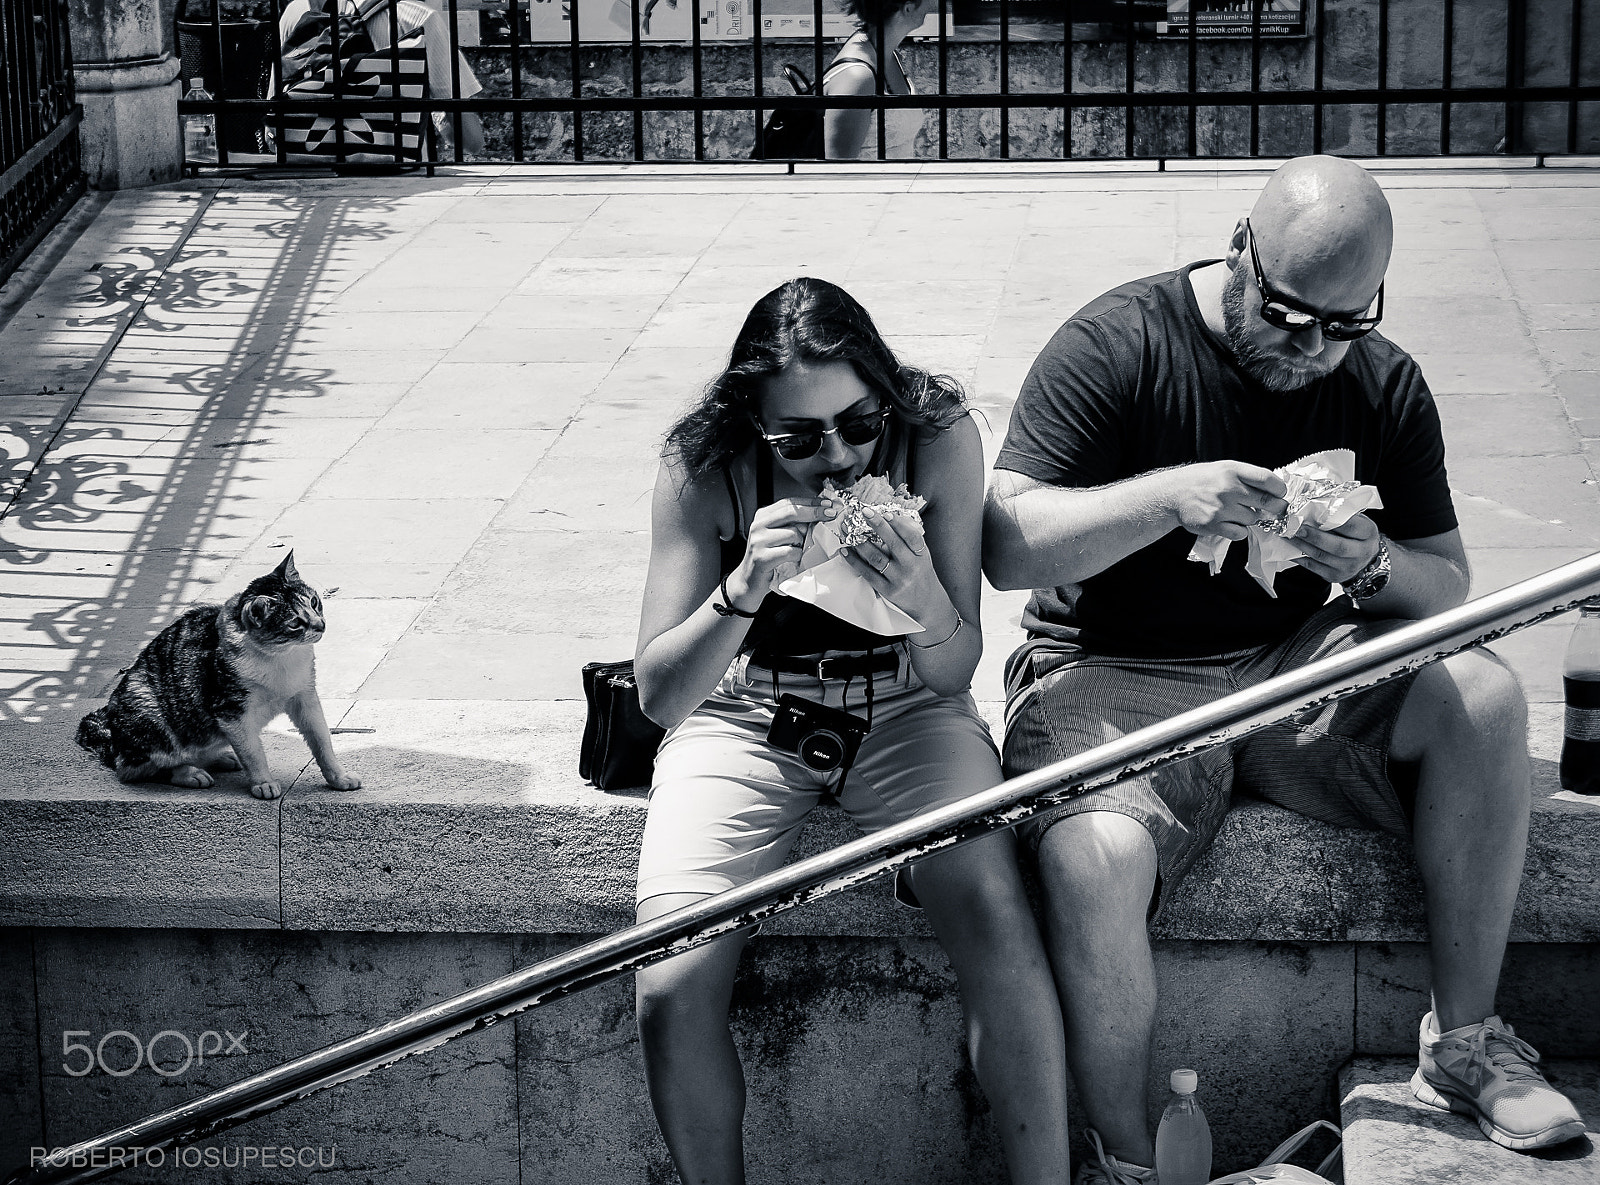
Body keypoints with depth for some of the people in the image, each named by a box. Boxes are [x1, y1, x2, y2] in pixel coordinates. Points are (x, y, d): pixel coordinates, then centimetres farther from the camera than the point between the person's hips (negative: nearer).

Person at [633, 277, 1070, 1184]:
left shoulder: (939, 438, -16)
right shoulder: (703, 471, -17)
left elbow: (953, 676, -11)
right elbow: (660, 696, -17)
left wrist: (925, 600, -34)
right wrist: (745, 589, -34)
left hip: (901, 710, 0)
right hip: (744, 716, 0)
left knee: (996, 915, -28)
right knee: (673, 988, -21)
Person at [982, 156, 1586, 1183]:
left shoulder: (1384, 383, 4)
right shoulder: (1116, 346, -10)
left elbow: (1447, 585, 7)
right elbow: (1006, 547, -17)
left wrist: (1375, 567, -17)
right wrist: (1168, 496, -31)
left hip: (1298, 666, 4)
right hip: (1117, 676, -4)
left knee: (1484, 696, -21)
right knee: (1092, 863, -34)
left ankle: (1464, 1040, -8)